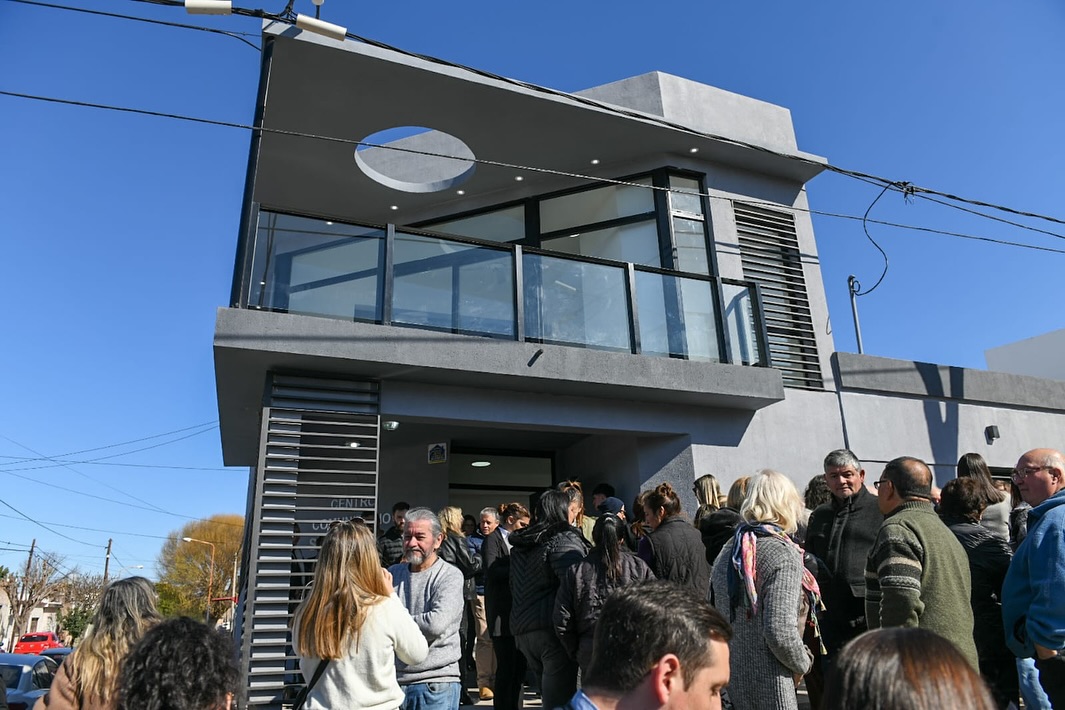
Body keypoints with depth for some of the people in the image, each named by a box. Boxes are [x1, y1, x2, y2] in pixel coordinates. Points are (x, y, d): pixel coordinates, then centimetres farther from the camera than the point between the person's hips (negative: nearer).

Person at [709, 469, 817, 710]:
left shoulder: (728, 551, 5)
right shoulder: (784, 554, -17)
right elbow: (780, 632, -22)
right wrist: (802, 664, -4)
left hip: (734, 679, 7)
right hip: (771, 685, -7)